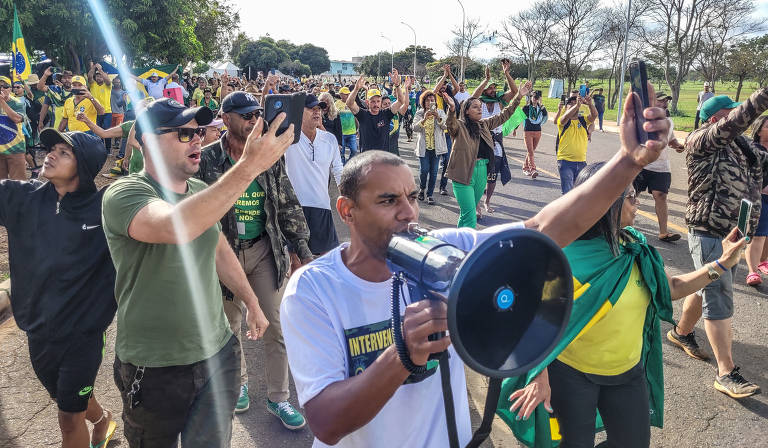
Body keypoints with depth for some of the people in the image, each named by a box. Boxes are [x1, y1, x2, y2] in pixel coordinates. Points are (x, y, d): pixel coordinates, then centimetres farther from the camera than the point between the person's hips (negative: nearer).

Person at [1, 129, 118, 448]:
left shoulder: (106, 207, -16)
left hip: (83, 334, -5)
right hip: (38, 331, 5)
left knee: (69, 419, 7)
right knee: (66, 399, 27)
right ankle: (102, 419, 57)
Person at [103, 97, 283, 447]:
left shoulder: (202, 192, 3)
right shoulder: (124, 193, -18)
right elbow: (174, 227, -40)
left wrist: (253, 304, 19)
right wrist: (249, 166, -44)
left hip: (218, 353, 4)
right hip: (154, 369, -4)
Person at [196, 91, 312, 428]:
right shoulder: (208, 158, -7)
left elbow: (288, 204, 4)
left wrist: (300, 248, 1)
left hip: (266, 249, 1)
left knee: (276, 327, 3)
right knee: (230, 325, 16)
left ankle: (278, 397, 20)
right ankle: (239, 380, 42)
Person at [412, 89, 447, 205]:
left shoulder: (440, 112, 5)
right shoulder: (419, 113, 2)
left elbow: (446, 127, -9)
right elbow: (414, 128, -11)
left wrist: (438, 117, -25)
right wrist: (424, 119, -26)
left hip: (436, 147, 1)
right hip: (423, 146, -1)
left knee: (434, 171, 1)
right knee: (424, 170, -8)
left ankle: (430, 194, 14)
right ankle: (422, 188, 22)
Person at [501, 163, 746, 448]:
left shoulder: (634, 248, -2)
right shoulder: (568, 255, -23)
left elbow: (671, 288, 9)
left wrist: (722, 264, 1)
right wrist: (539, 376, -26)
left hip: (628, 372, 6)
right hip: (571, 374, -6)